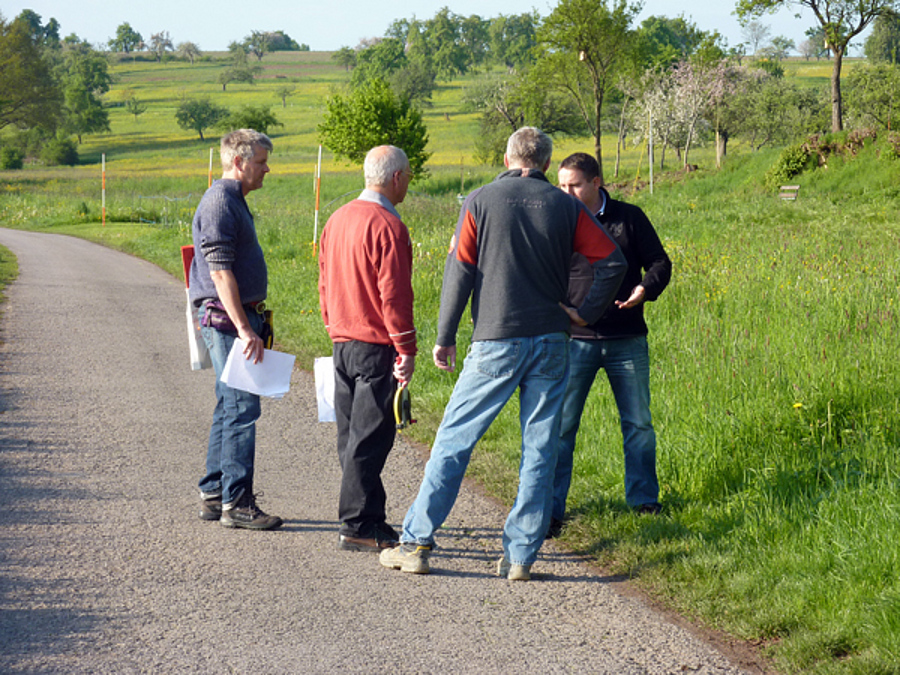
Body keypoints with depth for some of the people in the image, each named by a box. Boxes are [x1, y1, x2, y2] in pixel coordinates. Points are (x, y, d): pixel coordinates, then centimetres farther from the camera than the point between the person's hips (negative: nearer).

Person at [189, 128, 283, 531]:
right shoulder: (219, 204, -14)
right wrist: (244, 329, -24)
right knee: (242, 408, -10)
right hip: (226, 318, -11)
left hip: (237, 318, 11)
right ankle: (236, 503, -7)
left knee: (230, 408, 13)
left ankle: (213, 495, 18)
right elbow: (220, 273, -21)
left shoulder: (234, 202, 18)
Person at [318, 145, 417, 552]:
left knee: (353, 438, 12)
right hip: (376, 347, -9)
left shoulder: (338, 220, 12)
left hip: (342, 345, 9)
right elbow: (393, 293, -18)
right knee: (369, 439, -5)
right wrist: (406, 348, -14)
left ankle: (367, 521, 19)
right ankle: (358, 527, -3)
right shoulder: (387, 226, -15)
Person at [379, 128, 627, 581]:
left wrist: (445, 337, 3)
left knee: (453, 441, 4)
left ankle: (416, 543, 4)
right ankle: (521, 555, 5)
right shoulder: (566, 207, 5)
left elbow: (459, 272, -3)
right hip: (551, 344, 2)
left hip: (496, 342, -2)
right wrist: (585, 314, 11)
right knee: (539, 450, 6)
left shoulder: (480, 202, 0)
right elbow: (613, 263, 1)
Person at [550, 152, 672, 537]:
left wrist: (646, 288, -13)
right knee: (560, 425, -4)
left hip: (627, 341, 1)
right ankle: (550, 509, 3)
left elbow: (659, 262, 7)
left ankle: (644, 500, 24)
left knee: (638, 422, 9)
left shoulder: (629, 218, 2)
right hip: (575, 339, -1)